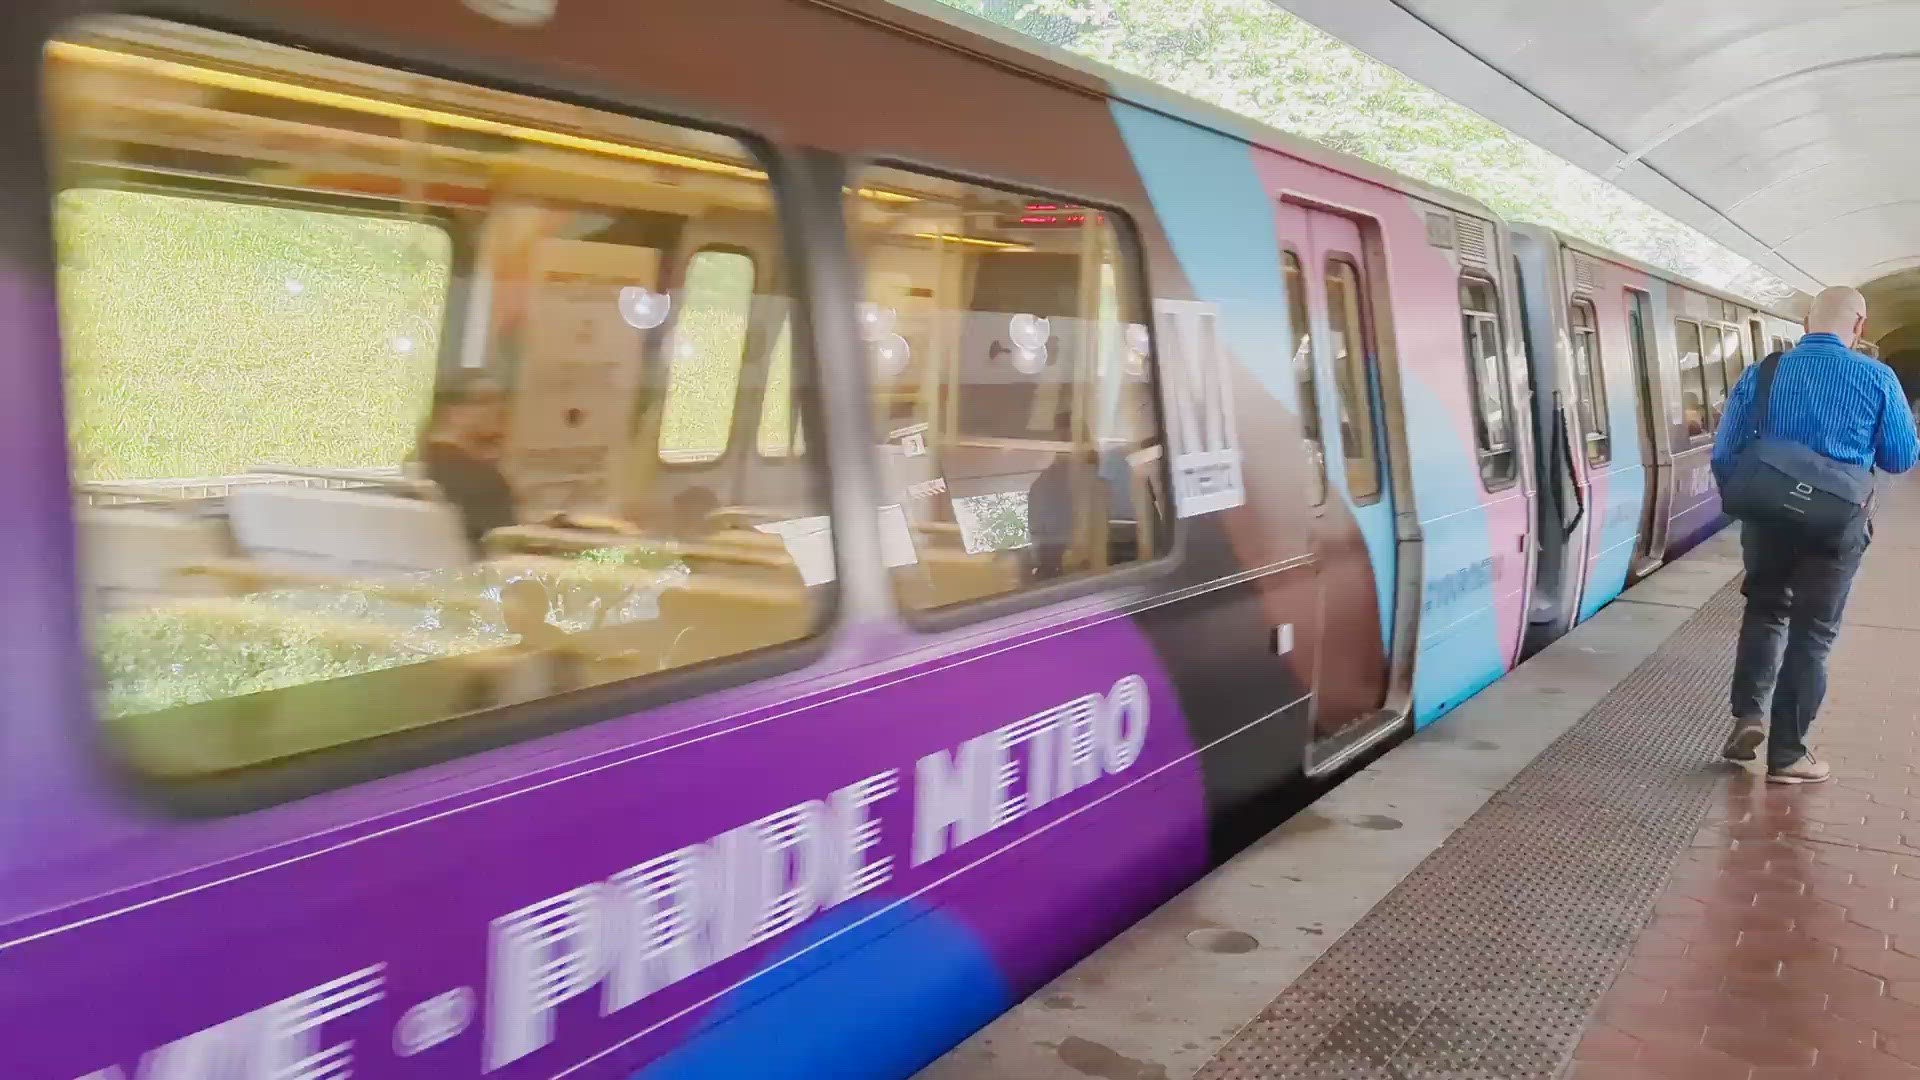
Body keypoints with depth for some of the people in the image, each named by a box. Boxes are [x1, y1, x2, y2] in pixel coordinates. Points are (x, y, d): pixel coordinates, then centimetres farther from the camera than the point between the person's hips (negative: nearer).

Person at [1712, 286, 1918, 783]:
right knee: (1812, 633, 8)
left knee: (1765, 610, 24)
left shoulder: (1758, 376, -3)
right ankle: (1787, 754, 13)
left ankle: (1749, 713, 8)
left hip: (1768, 519, 2)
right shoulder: (1877, 379, -8)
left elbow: (1723, 456, -1)